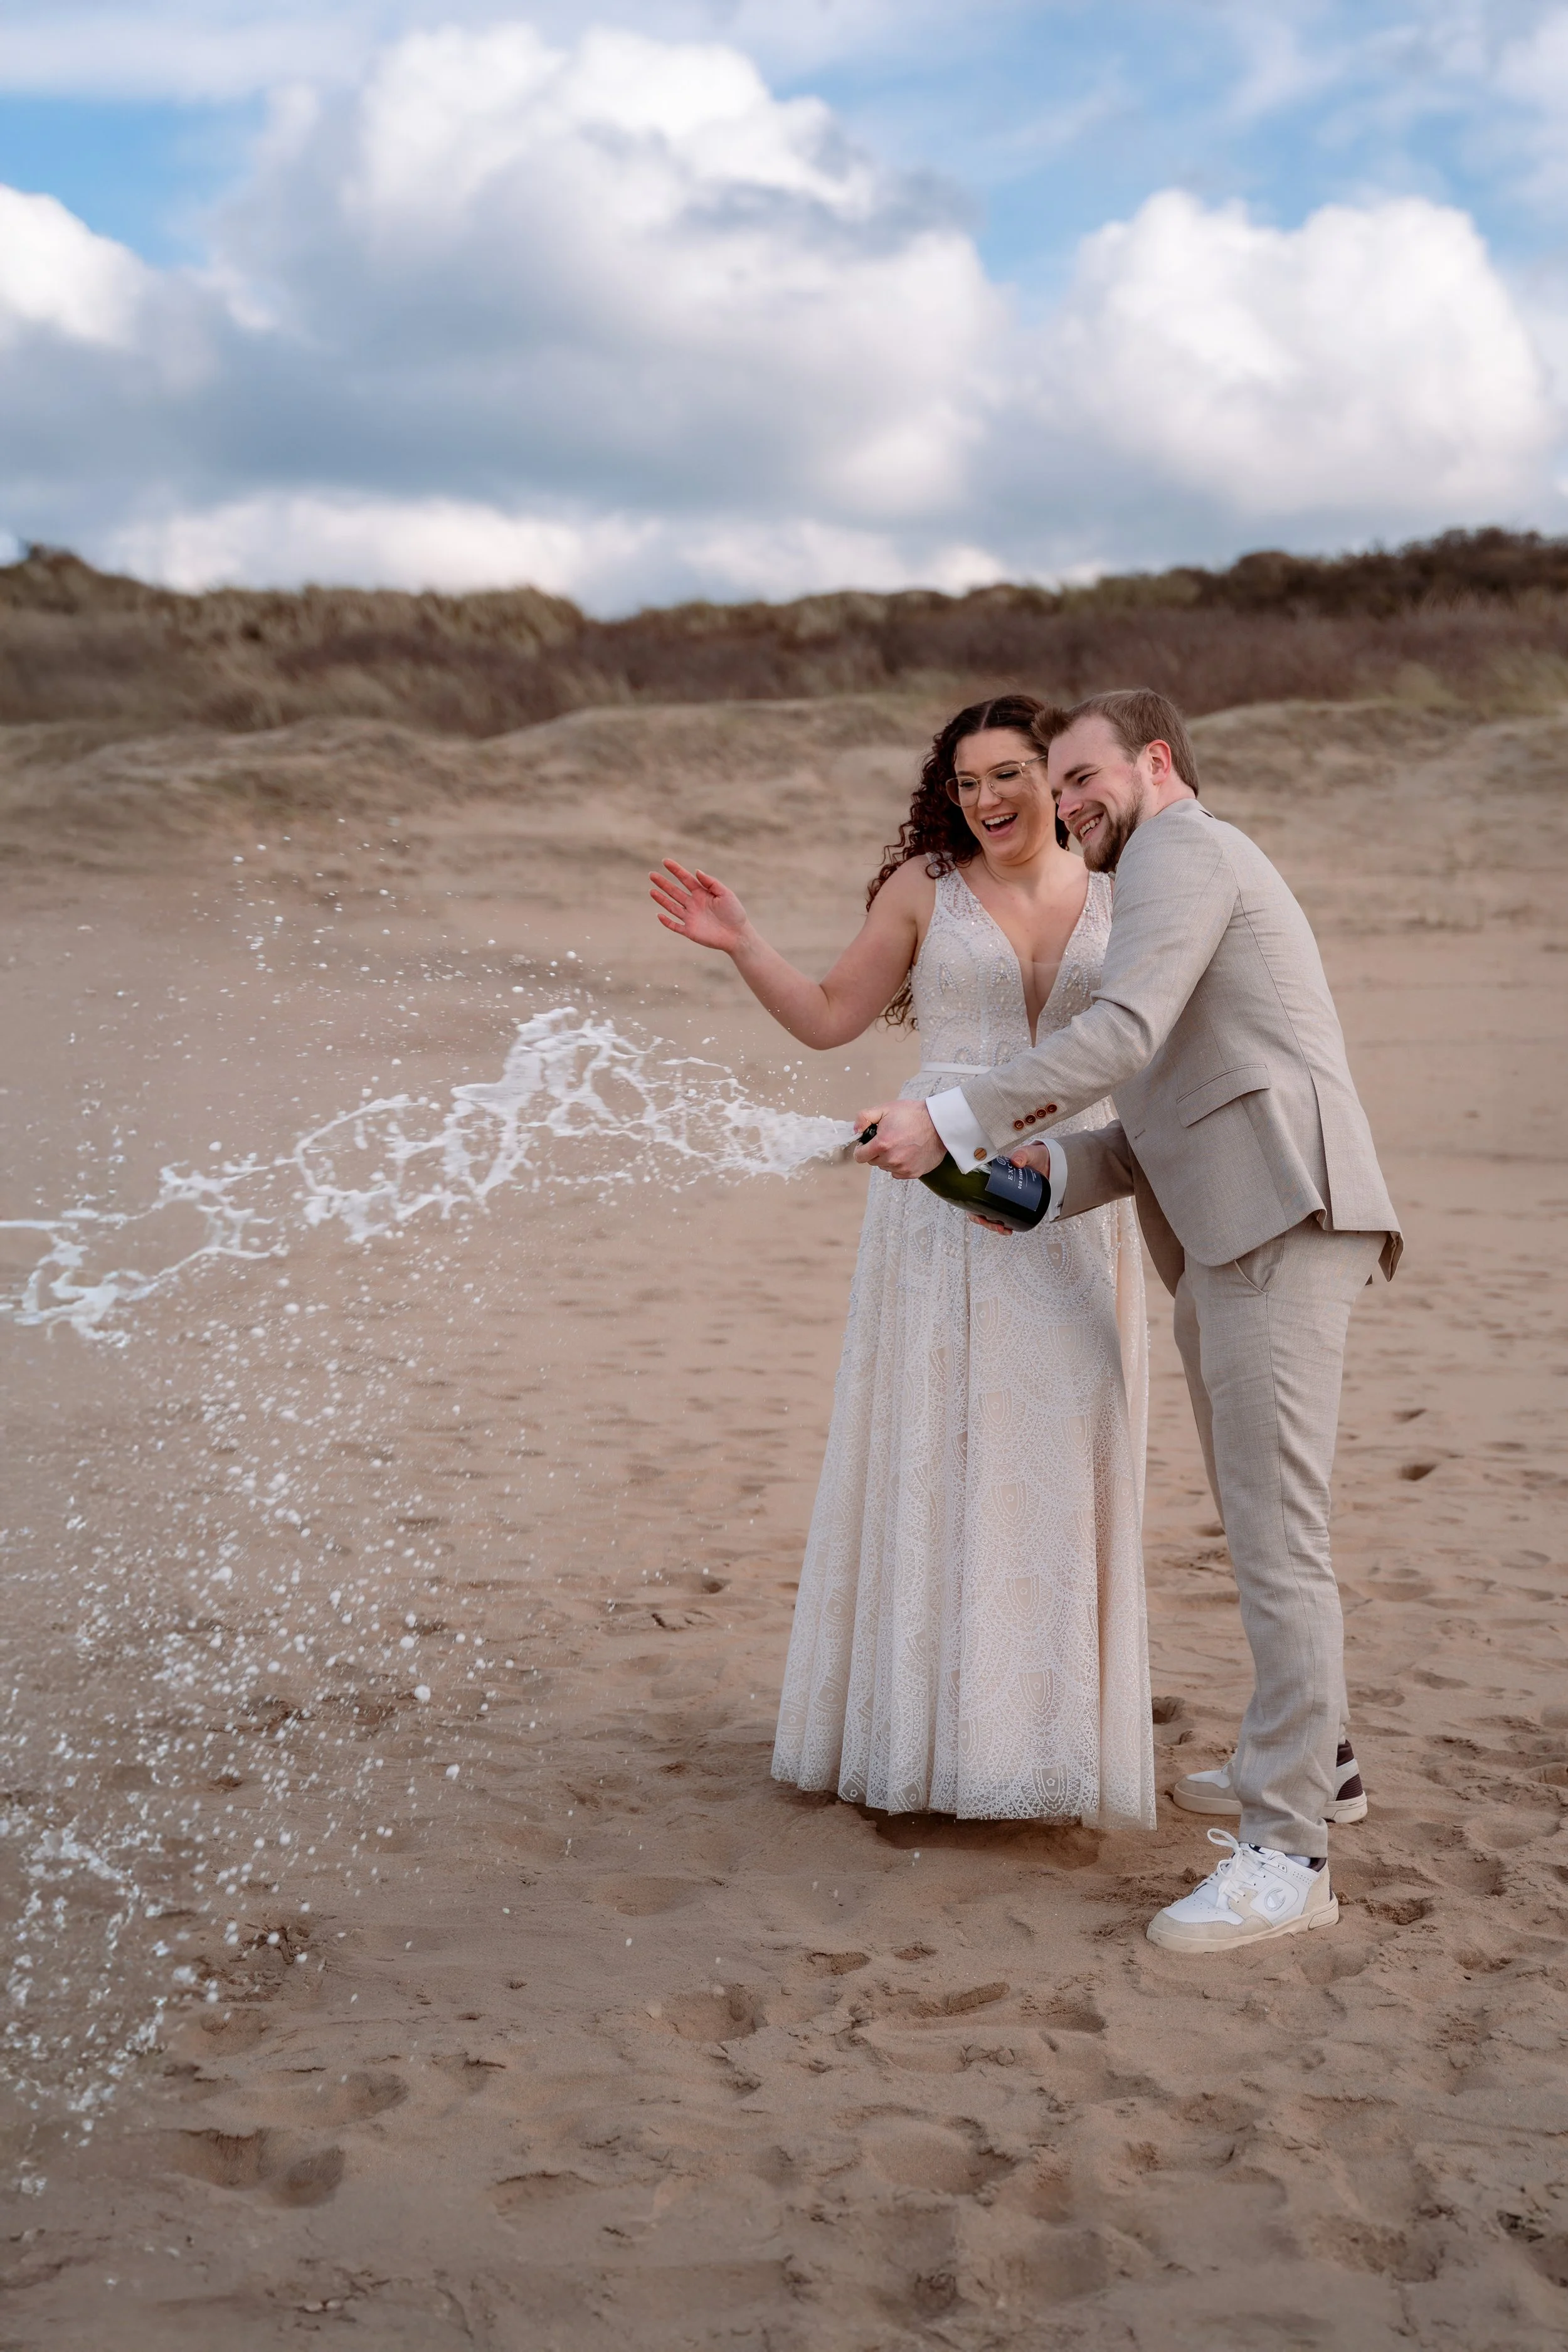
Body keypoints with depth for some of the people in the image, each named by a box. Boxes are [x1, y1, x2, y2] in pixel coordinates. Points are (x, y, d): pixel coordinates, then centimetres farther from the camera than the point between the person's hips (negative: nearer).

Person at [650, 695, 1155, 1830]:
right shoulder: (926, 887, 2)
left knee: (1058, 1459, 5)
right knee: (931, 1453, 4)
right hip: (943, 1200, -1)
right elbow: (829, 1015, 5)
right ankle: (926, 1722, 15)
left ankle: (1044, 1726, 17)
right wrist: (741, 942, -5)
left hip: (1075, 1203, 2)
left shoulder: (1119, 897, 8)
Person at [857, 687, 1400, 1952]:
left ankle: (1286, 1852, -12)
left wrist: (953, 1123, -20)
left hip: (1278, 1225, -11)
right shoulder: (1195, 875, 30)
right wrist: (1051, 1172, 4)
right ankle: (1307, 1754, 36)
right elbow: (1157, 1123, 21)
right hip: (1229, 1235, 11)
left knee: (1276, 1528, -12)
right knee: (1257, 1517, 20)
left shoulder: (1182, 852, -1)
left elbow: (1122, 1034, -18)